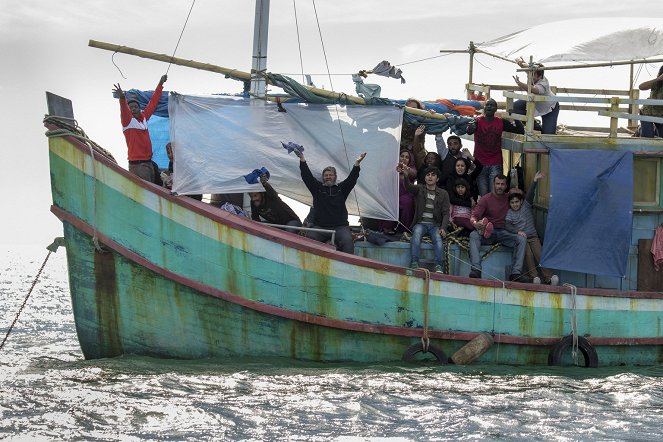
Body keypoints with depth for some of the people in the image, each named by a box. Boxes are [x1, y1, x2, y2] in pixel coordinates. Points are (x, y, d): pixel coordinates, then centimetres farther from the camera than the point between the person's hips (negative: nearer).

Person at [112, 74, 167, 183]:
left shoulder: (143, 118, 15)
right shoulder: (128, 121, -2)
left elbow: (153, 103, 24)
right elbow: (124, 110, -22)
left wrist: (160, 84, 31)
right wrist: (122, 98, -43)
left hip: (148, 162, 7)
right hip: (137, 164, -7)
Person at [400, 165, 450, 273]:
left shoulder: (443, 194, 13)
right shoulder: (419, 189, 11)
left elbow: (446, 213, 7)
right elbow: (408, 186, -12)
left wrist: (443, 228, -11)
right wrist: (406, 176, -36)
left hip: (435, 225, 1)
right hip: (421, 223, -1)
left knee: (438, 238, -30)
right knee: (416, 233, -33)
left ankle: (438, 266, -33)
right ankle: (414, 263, -38)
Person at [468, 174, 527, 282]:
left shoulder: (508, 199, 14)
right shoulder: (486, 199, 2)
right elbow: (474, 215, -10)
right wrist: (475, 223, -33)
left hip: (502, 232, 3)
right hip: (486, 232, -3)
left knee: (521, 240, -23)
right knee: (473, 235, -34)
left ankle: (515, 273, -31)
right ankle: (476, 269, -48)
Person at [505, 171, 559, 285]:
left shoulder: (526, 206, 14)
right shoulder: (509, 213, 8)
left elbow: (530, 195, 0)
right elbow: (507, 225, -9)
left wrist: (535, 181, -15)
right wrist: (518, 231, -26)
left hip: (533, 236, 2)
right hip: (521, 238, -2)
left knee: (539, 254, -17)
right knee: (528, 253, -27)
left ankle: (549, 278, -25)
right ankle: (534, 277, -34)